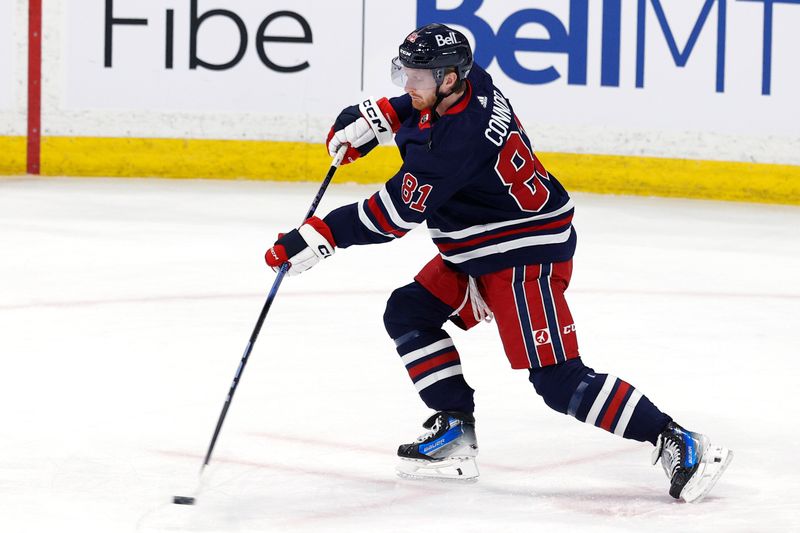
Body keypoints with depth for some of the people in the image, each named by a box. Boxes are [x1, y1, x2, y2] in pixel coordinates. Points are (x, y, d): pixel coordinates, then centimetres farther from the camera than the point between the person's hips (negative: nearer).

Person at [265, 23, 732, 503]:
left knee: (558, 380, -13)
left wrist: (317, 239, -22)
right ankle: (457, 433, 15)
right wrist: (370, 121, 11)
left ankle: (678, 444, -10)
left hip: (526, 255, -11)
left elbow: (396, 213, -27)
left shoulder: (458, 140, -30)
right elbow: (416, 105, 24)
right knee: (408, 315, 12)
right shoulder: (472, 83, -4)